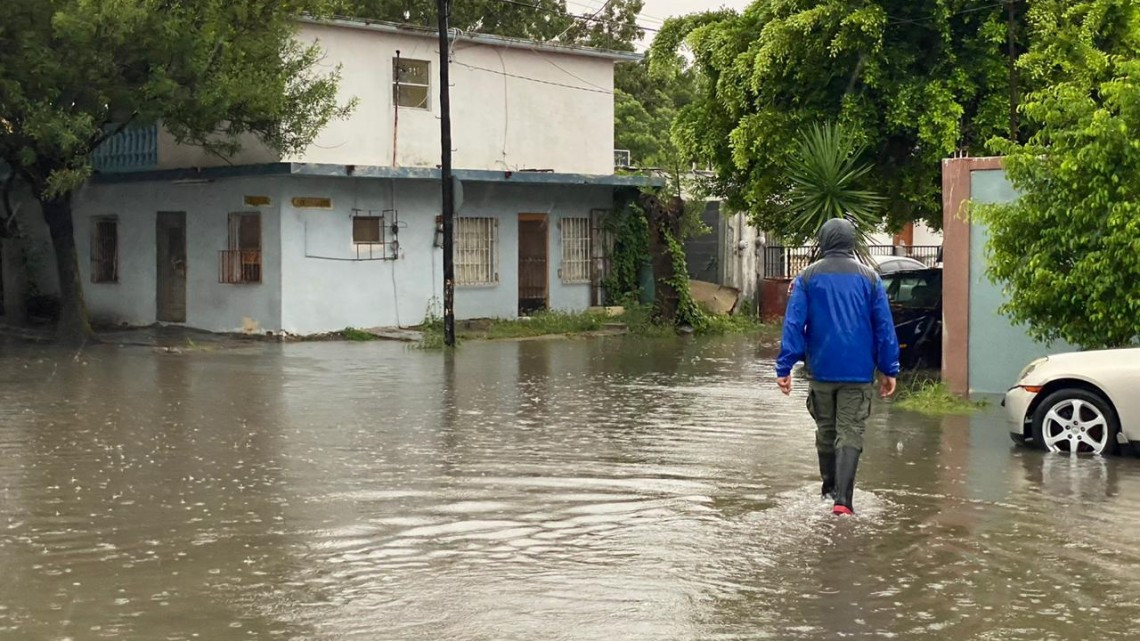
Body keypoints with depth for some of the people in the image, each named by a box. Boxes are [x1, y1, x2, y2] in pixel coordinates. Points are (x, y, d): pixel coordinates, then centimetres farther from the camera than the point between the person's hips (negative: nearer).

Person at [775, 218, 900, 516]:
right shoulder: (869, 277, 1)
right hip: (858, 372, -1)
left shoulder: (808, 277, 0)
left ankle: (829, 487, 31)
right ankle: (842, 499, -14)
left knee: (825, 430, 18)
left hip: (821, 370, 1)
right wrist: (890, 370, 7)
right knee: (850, 435, -3)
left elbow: (793, 323, -4)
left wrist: (784, 367, -2)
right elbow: (884, 326, 2)